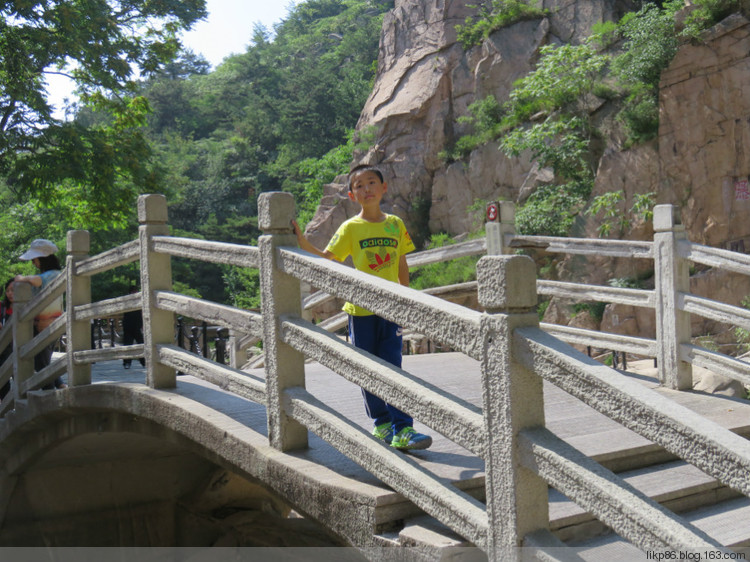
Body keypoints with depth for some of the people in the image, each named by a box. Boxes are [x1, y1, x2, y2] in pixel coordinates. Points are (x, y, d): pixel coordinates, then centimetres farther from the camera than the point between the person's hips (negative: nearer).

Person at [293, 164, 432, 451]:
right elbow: (329, 258, -6)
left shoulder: (395, 224, 7)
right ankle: (381, 423, 21)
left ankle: (402, 429, -4)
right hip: (361, 309, 0)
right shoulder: (351, 228, 0)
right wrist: (305, 244, -21)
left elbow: (402, 265, 13)